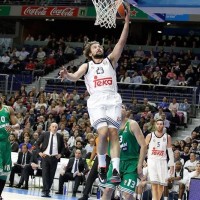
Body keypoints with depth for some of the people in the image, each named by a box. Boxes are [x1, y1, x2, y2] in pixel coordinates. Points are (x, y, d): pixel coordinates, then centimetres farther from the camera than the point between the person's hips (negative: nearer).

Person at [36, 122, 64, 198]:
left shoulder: (60, 136, 5)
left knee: (51, 175, 3)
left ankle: (47, 191, 10)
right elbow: (37, 143, 9)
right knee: (45, 174, -8)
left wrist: (60, 154, 5)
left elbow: (62, 147, 18)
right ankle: (45, 191, -9)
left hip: (54, 158, 1)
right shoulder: (44, 135, 1)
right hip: (45, 157, -1)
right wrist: (39, 152, 0)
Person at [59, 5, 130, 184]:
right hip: (97, 101, -1)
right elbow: (75, 77, 0)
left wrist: (127, 21, -1)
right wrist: (66, 75, -24)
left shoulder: (110, 60, 20)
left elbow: (122, 42, 9)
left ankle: (116, 170, -16)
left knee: (113, 133, -11)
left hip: (113, 99, 1)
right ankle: (101, 165, -1)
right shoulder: (87, 66, 19)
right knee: (103, 132, -19)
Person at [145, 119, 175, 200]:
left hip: (162, 161, 2)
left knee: (161, 184, 1)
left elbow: (170, 151, 8)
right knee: (154, 183, -13)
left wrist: (172, 165, 4)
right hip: (152, 160, -2)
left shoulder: (167, 137, 5)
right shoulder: (150, 136, 2)